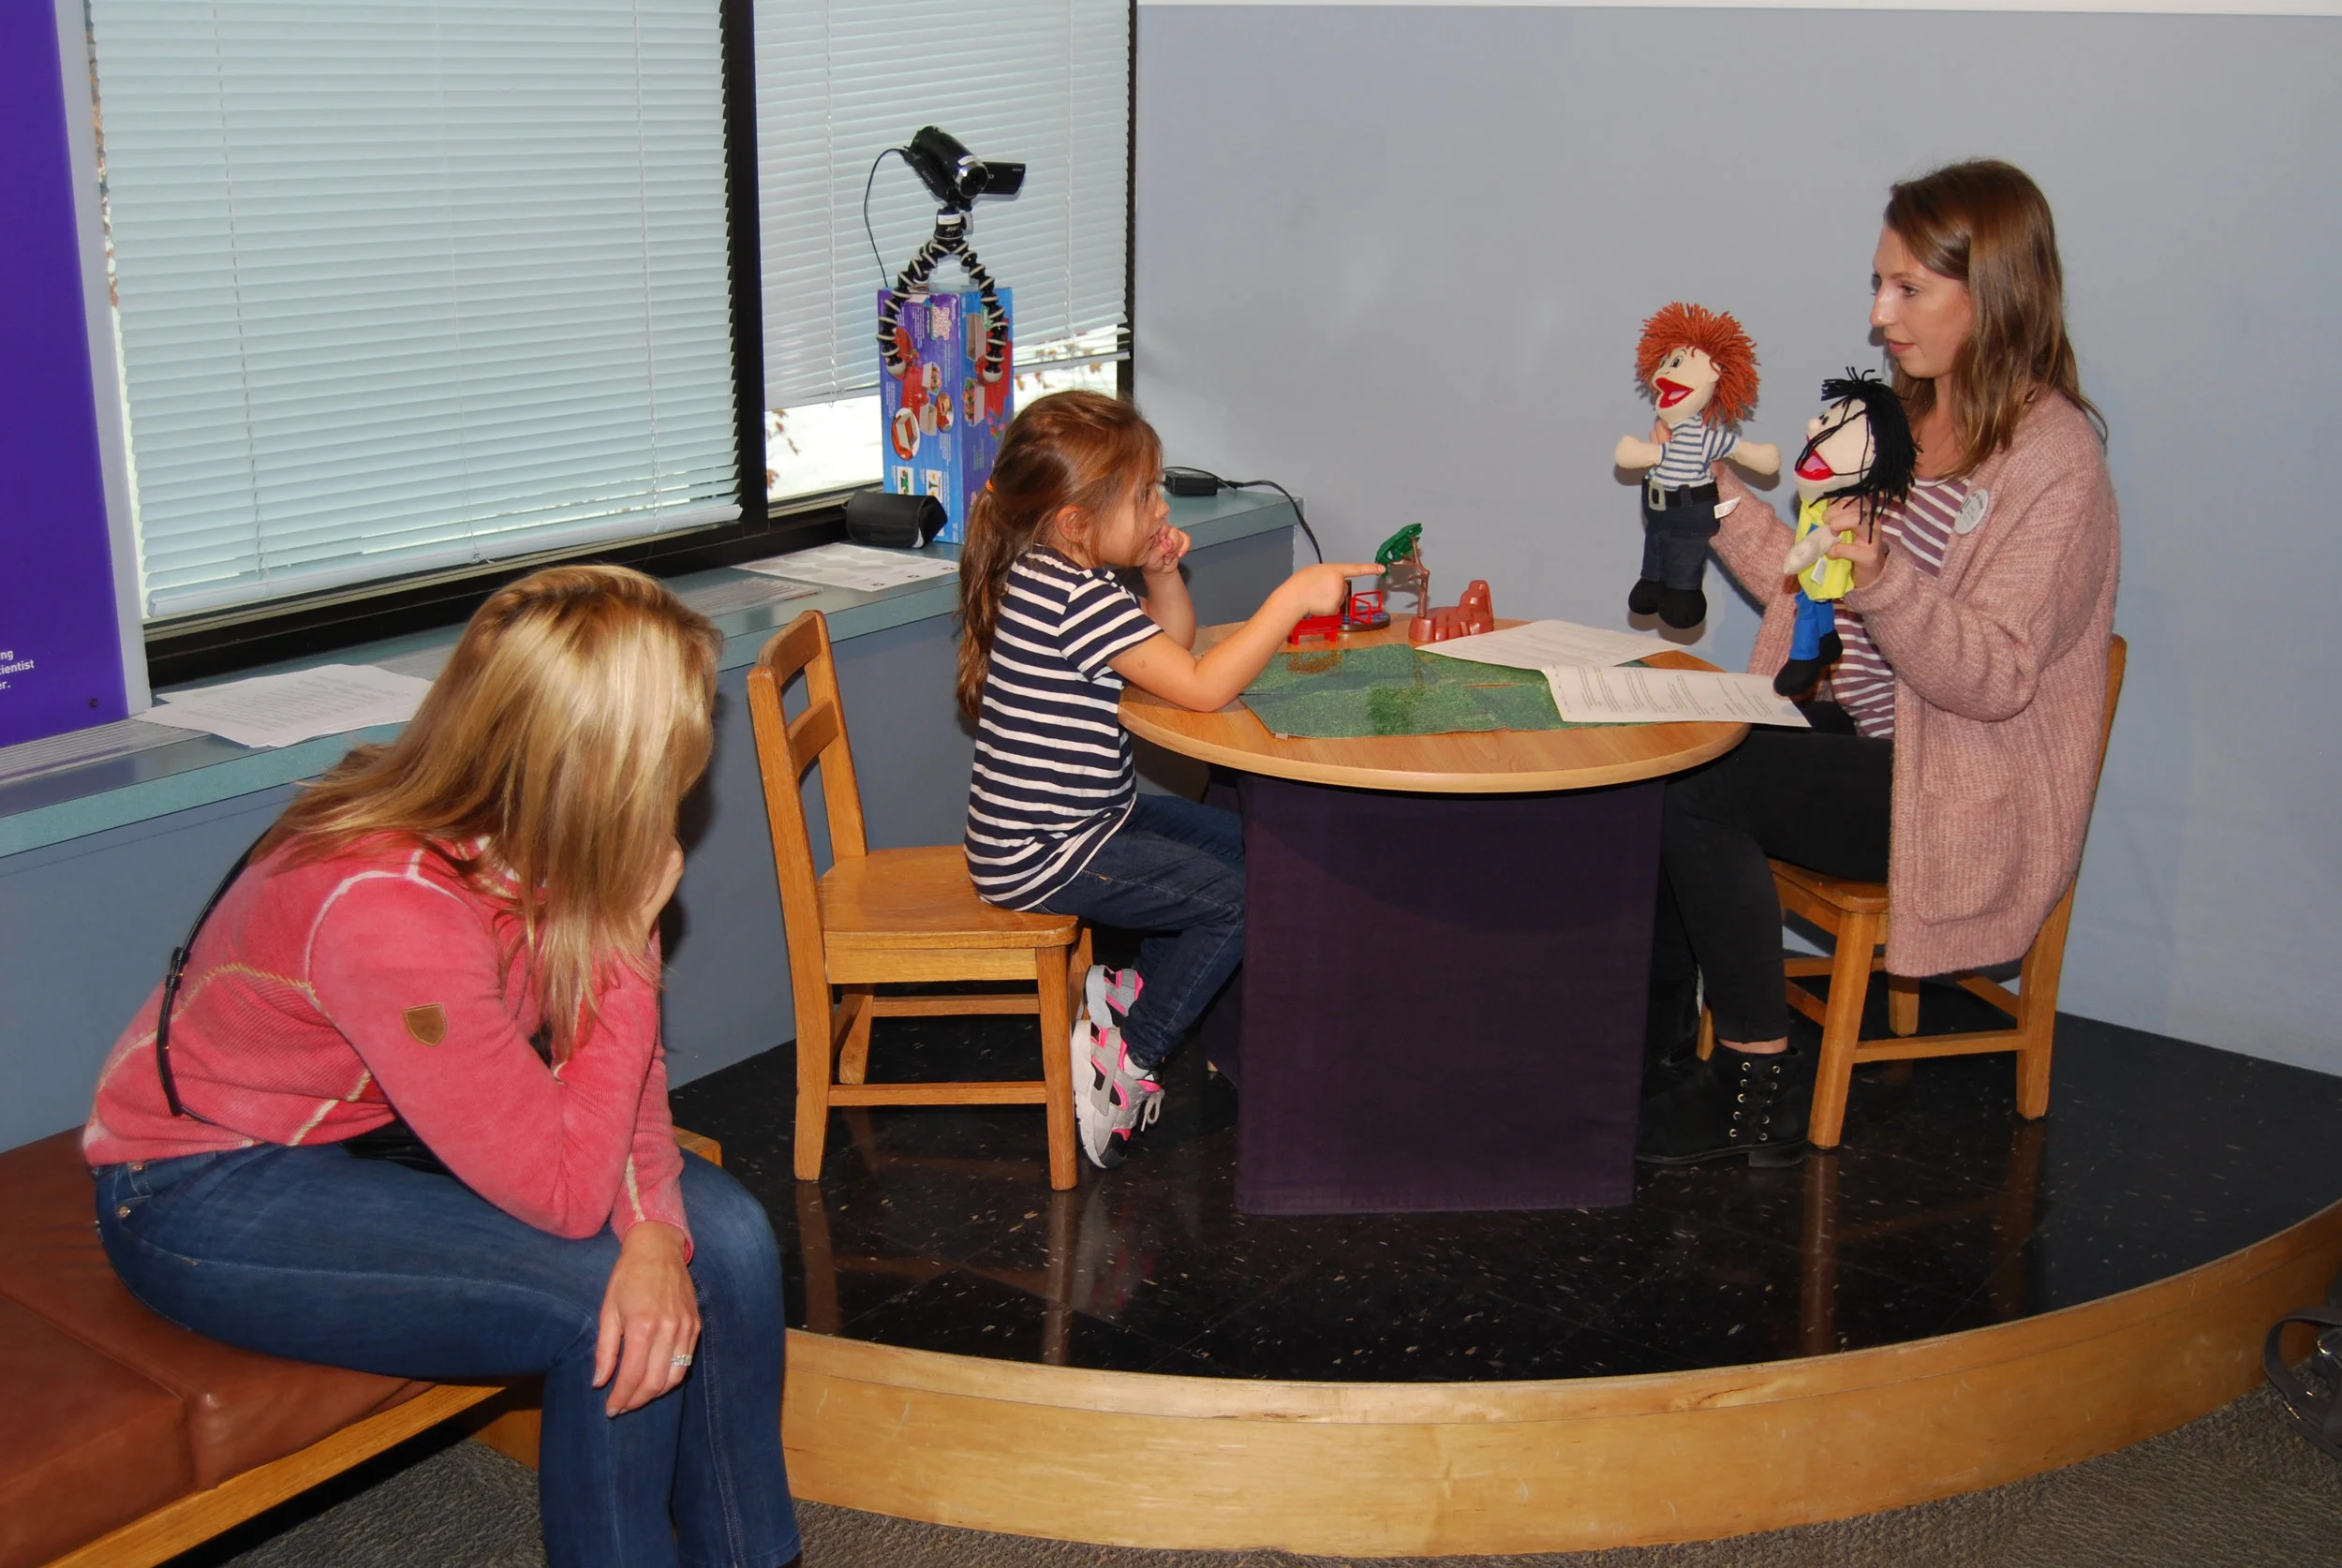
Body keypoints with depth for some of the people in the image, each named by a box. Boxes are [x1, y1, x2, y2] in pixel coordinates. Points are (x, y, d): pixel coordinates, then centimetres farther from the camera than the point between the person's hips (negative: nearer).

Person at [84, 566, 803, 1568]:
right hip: (212, 1192, -7)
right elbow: (566, 1191, -31)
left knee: (725, 1242, -8)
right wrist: (629, 939, -28)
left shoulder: (536, 840, -14)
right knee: (601, 1306, -21)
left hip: (390, 1127, 7)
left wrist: (655, 1229, -23)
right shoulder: (385, 910, -36)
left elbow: (615, 1061, -5)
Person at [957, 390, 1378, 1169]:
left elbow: (1174, 647, 18)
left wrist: (1164, 575, -2)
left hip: (1083, 817, 10)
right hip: (1043, 856, -10)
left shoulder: (1063, 576, 6)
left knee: (1233, 842, 19)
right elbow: (1201, 686, -28)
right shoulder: (1075, 597, -26)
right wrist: (1293, 597, -25)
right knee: (1238, 899, -8)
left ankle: (1136, 991, 28)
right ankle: (1124, 1061, 3)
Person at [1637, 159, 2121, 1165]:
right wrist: (1720, 492, 7)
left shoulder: (2055, 458, -15)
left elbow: (1993, 678, -21)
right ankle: (1661, 1037, 1)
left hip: (1963, 790, -8)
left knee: (1698, 790, -25)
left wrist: (1885, 581, -37)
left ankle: (1760, 1085, -10)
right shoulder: (1903, 419, 11)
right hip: (1854, 727, 8)